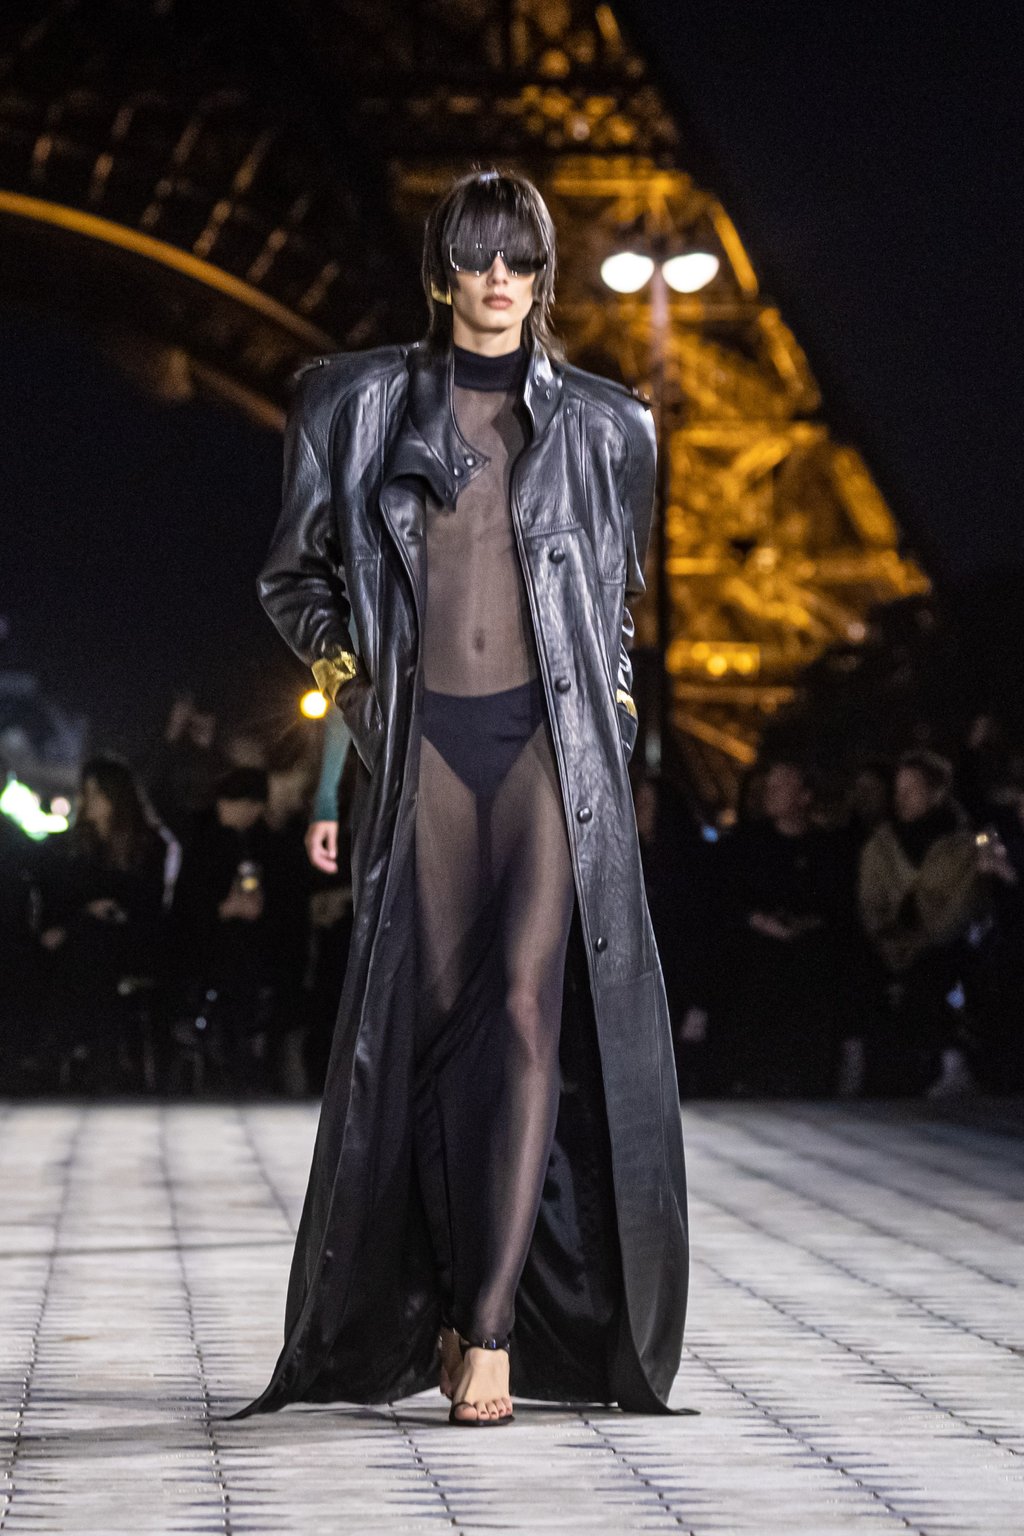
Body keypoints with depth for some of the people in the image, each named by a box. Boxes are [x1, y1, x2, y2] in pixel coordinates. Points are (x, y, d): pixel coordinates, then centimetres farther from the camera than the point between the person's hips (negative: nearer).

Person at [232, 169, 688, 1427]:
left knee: (527, 1006, -15)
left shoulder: (603, 426, 10)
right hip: (420, 743, 1)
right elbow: (296, 571, 18)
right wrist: (343, 670, 5)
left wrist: (605, 699, 11)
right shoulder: (361, 403, 9)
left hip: (551, 742, -1)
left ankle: (488, 1327, -17)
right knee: (428, 1019, 2)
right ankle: (442, 1307, 16)